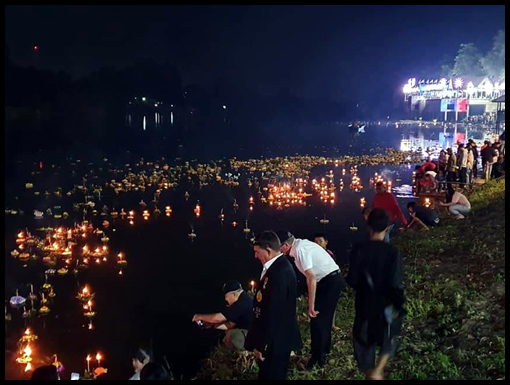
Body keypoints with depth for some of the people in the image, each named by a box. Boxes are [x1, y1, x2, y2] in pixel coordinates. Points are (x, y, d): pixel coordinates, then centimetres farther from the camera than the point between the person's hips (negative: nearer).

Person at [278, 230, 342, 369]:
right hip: (331, 280, 10)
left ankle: (317, 358, 5)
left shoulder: (299, 250, -20)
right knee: (324, 317, 21)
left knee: (317, 319, -4)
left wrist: (311, 306, -23)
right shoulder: (300, 245, 9)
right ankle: (324, 351, 37)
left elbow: (312, 278, -26)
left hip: (329, 281, -10)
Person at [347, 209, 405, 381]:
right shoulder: (392, 252, -20)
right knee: (388, 339, 23)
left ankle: (368, 373, 33)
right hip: (386, 305, -1)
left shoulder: (359, 249, -14)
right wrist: (399, 305, -3)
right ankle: (378, 371, 5)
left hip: (364, 305, 1)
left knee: (364, 341, 20)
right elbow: (396, 285, -19)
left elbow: (352, 280, -9)